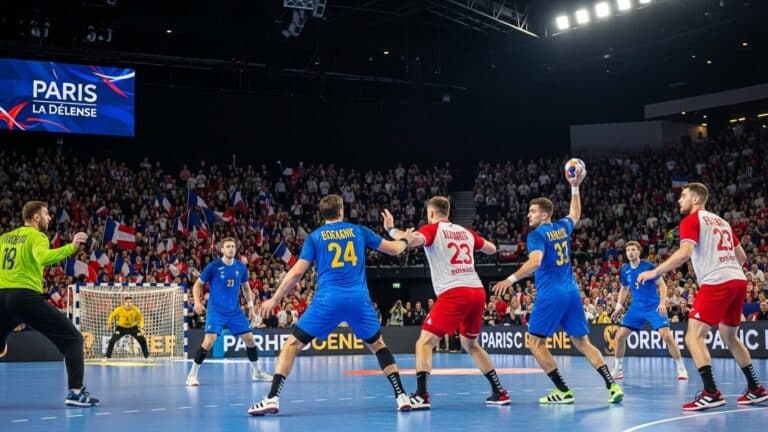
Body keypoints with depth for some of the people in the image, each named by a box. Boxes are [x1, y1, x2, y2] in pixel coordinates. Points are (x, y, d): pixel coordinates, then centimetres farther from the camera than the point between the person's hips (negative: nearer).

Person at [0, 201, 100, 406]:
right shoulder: (36, 236, -1)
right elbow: (42, 257, -24)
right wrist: (71, 247, -31)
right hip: (25, 296, -6)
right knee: (72, 338, -1)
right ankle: (75, 391, -14)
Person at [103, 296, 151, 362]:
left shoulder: (136, 310, -21)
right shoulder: (119, 309, -24)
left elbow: (140, 318, -4)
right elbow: (112, 315, -5)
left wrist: (141, 328, -11)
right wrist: (109, 324, -15)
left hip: (133, 327, 1)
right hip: (121, 327, -1)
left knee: (142, 340, -6)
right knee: (112, 341, -16)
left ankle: (147, 357, 12)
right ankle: (107, 357, -1)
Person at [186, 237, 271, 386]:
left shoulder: (241, 267, 1)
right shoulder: (213, 266, -11)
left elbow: (246, 287, 17)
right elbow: (197, 285, -1)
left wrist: (251, 306, 9)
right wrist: (197, 302, -16)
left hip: (235, 311, 5)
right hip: (216, 311, -4)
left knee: (249, 339, 5)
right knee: (209, 341, -20)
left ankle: (257, 372, 25)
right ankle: (192, 375, -7)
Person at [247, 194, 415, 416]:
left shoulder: (315, 236, 9)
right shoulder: (358, 230, 14)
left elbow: (297, 272, 2)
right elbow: (394, 249, 23)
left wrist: (275, 299, 11)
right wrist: (405, 239, 45)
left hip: (328, 300, -2)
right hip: (359, 298, 2)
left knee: (292, 344, 7)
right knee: (377, 345, 22)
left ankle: (272, 398, -6)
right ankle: (401, 396, 13)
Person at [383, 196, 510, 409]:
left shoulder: (432, 229, 3)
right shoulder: (465, 231, 19)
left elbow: (411, 240, -17)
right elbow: (491, 249, 31)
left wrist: (391, 229, 1)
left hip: (454, 293, -6)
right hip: (477, 291, 6)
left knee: (425, 342, -2)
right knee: (470, 344, 25)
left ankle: (421, 395, -18)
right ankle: (499, 392, 22)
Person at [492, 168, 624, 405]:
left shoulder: (537, 235, -7)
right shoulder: (562, 227, 13)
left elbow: (535, 262, -24)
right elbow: (575, 214, 36)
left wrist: (511, 279, -23)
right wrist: (575, 187, 37)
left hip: (550, 295, -7)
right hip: (572, 293, 7)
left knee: (535, 341, 4)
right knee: (582, 342, 10)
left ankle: (563, 391, -1)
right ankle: (613, 386, -3)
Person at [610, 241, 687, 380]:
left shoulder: (648, 266, -12)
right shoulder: (625, 270, 2)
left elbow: (662, 285, -8)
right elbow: (624, 289, 18)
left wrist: (662, 303, -21)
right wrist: (619, 305, 8)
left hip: (653, 307, -4)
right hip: (636, 308, 5)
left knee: (666, 335, -17)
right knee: (620, 336, -3)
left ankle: (681, 368, -3)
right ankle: (618, 370, 11)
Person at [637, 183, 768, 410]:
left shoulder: (691, 219, 0)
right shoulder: (721, 221, 23)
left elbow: (685, 252, -16)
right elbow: (741, 256, 26)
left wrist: (655, 272, -11)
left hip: (716, 283, -8)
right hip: (738, 280, 8)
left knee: (694, 336, -7)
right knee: (730, 337, 22)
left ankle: (711, 393, -18)